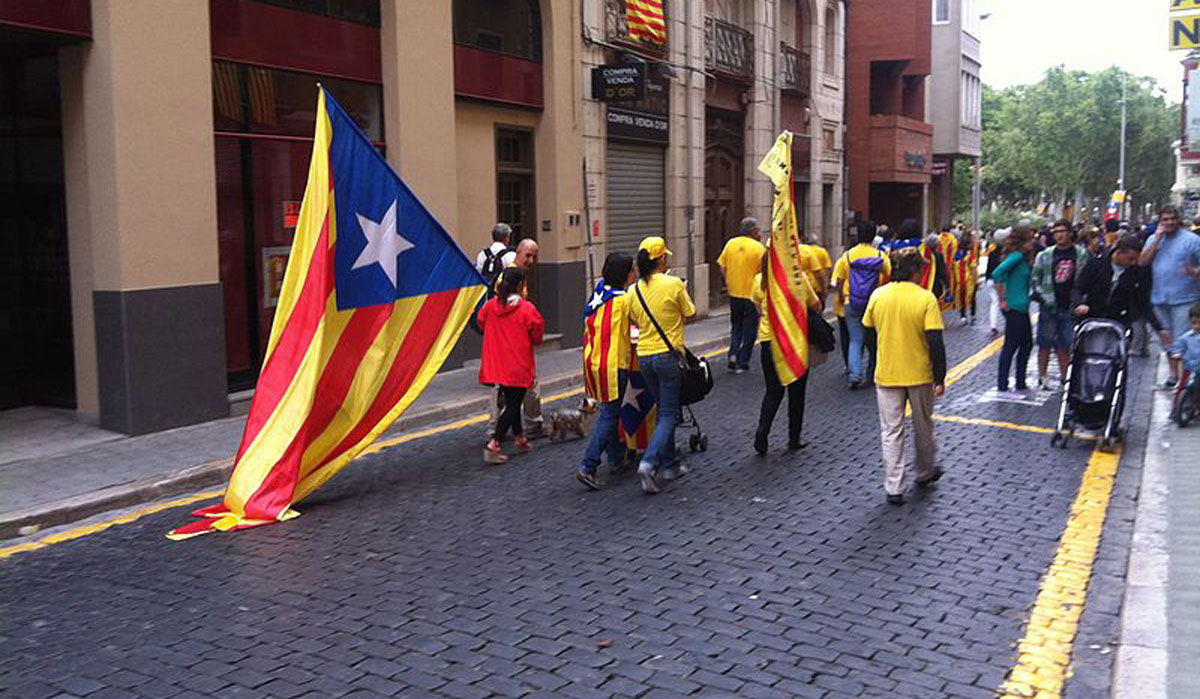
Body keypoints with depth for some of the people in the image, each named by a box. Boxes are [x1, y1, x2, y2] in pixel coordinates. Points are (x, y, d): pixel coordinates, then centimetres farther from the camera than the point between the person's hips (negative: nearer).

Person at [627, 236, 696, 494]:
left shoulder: (635, 290, 3)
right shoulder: (674, 283, -11)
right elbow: (690, 314, 0)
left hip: (644, 356, 6)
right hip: (668, 355, -5)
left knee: (663, 410, 19)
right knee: (669, 414, 0)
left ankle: (669, 463, 24)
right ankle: (649, 462, -17)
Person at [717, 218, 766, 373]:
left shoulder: (731, 243, 1)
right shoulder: (758, 247, -12)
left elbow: (722, 265, 3)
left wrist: (728, 283, 11)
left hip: (734, 293, 4)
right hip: (751, 294, -4)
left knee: (736, 327, 20)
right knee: (749, 331, 8)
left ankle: (733, 355, 2)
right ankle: (742, 363, 9)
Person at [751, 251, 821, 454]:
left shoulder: (759, 281, -3)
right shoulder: (799, 278, -6)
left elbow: (759, 310, 7)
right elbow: (816, 306, 6)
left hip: (769, 341, 1)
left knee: (773, 391, 14)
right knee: (796, 392, 12)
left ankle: (762, 430, -3)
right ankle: (794, 439, 19)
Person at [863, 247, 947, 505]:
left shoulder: (878, 295, -4)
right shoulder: (926, 298, -14)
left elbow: (869, 330, 8)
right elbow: (935, 341, -16)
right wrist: (940, 378, -11)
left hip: (886, 375, 2)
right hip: (920, 375, -1)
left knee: (891, 431, 7)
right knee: (923, 426, 20)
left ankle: (894, 488, 4)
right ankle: (925, 472, 38)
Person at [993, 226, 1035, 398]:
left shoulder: (1023, 258, 14)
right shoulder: (1016, 256, -14)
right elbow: (997, 274, -26)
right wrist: (1002, 300, -21)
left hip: (1021, 308, 10)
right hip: (1014, 308, -10)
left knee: (1027, 344, 14)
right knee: (1011, 346, -4)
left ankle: (1020, 385, 22)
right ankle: (1002, 387, 2)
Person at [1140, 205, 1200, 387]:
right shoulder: (1153, 239, 12)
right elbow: (1142, 261, -3)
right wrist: (1158, 238, -5)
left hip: (1184, 299, -5)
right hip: (1160, 298, 5)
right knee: (1167, 338, 14)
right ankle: (1173, 372, 27)